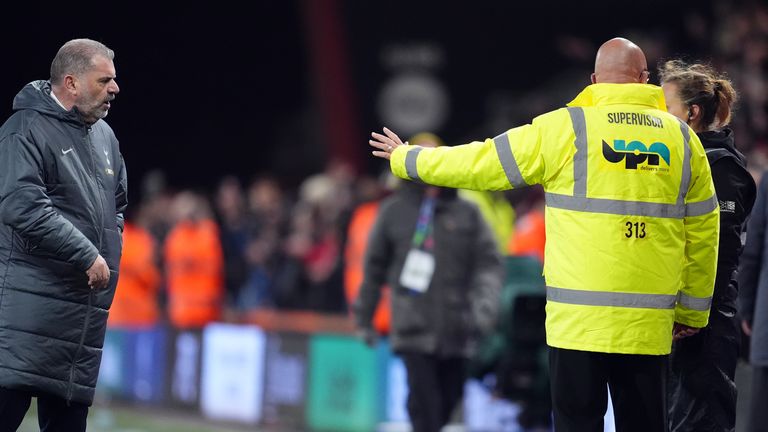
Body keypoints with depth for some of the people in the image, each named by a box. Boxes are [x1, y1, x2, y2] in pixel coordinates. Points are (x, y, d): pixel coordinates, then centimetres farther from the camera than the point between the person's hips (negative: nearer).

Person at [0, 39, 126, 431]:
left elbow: (118, 203, 33)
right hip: (34, 296, -8)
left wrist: (110, 245, 15)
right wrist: (88, 255, -18)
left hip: (88, 304, 8)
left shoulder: (104, 136, 17)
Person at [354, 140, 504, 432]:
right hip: (414, 329, -2)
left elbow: (489, 264, 3)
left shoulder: (466, 213, 7)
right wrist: (364, 317, 15)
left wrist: (485, 304, -15)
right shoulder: (395, 211, 6)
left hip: (456, 331, 2)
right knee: (424, 400, -14)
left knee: (449, 399, 8)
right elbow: (374, 266, 13)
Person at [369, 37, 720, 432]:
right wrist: (692, 312, 20)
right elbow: (703, 234, 9)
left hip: (579, 322, -2)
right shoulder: (681, 137, 6)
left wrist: (404, 159, 22)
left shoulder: (565, 128, -2)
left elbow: (480, 164, 7)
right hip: (650, 324, 2)